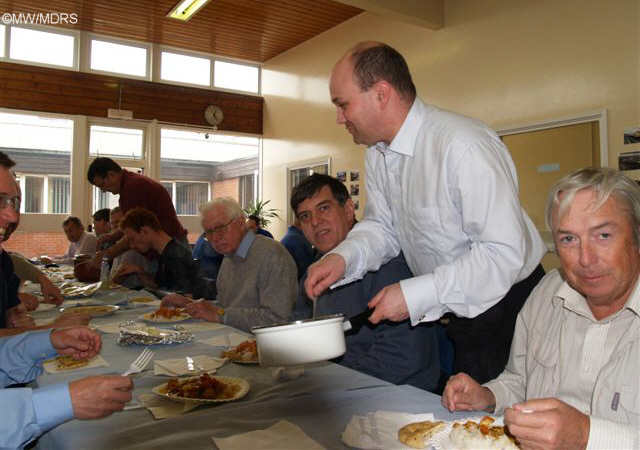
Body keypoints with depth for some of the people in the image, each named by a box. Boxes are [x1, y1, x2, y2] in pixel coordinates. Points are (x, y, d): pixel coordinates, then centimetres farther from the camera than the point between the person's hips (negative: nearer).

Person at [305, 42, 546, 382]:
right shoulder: (377, 152, -1)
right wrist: (342, 257, -14)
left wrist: (416, 295, -29)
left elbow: (504, 252, -30)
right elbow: (382, 226, 6)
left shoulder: (465, 147, -29)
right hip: (446, 311, 7)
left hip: (502, 307, -7)